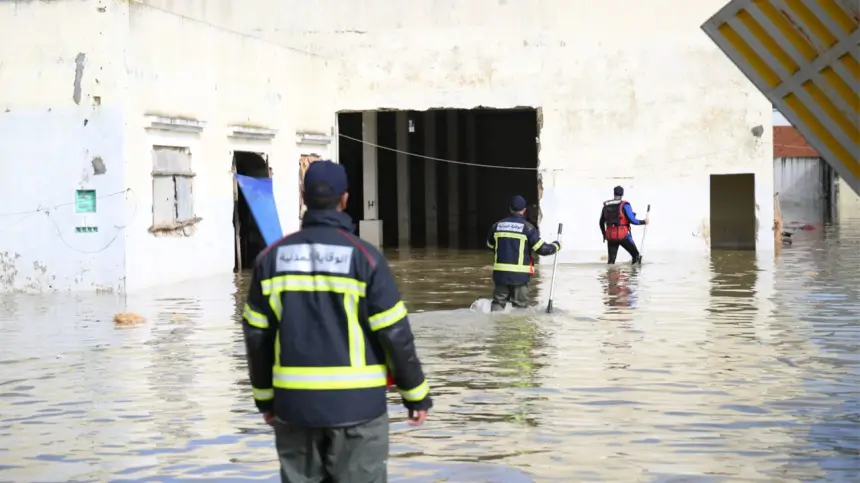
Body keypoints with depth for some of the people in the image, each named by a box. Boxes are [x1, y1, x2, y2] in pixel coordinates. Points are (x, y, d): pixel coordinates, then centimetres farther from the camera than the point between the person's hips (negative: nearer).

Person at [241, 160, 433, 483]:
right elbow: (395, 334, -8)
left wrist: (265, 396, 17)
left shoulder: (273, 257, 2)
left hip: (295, 403, 3)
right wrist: (416, 394, 3)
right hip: (355, 403, -3)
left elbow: (257, 335, 5)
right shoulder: (363, 256, -9)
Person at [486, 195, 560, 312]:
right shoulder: (527, 227, -9)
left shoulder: (497, 225, 4)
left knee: (498, 301, 12)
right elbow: (542, 248, -7)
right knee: (520, 305, 6)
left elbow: (490, 245, 19)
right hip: (520, 275, -3)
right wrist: (556, 246, 12)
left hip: (500, 273, 3)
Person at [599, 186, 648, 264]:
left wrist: (604, 234, 31)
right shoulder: (624, 205, -9)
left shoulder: (606, 205, 7)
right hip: (623, 236, -4)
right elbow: (632, 220, -13)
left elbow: (601, 222, 16)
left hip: (610, 237, 4)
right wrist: (643, 222, 5)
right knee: (636, 255, 17)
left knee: (611, 260, 9)